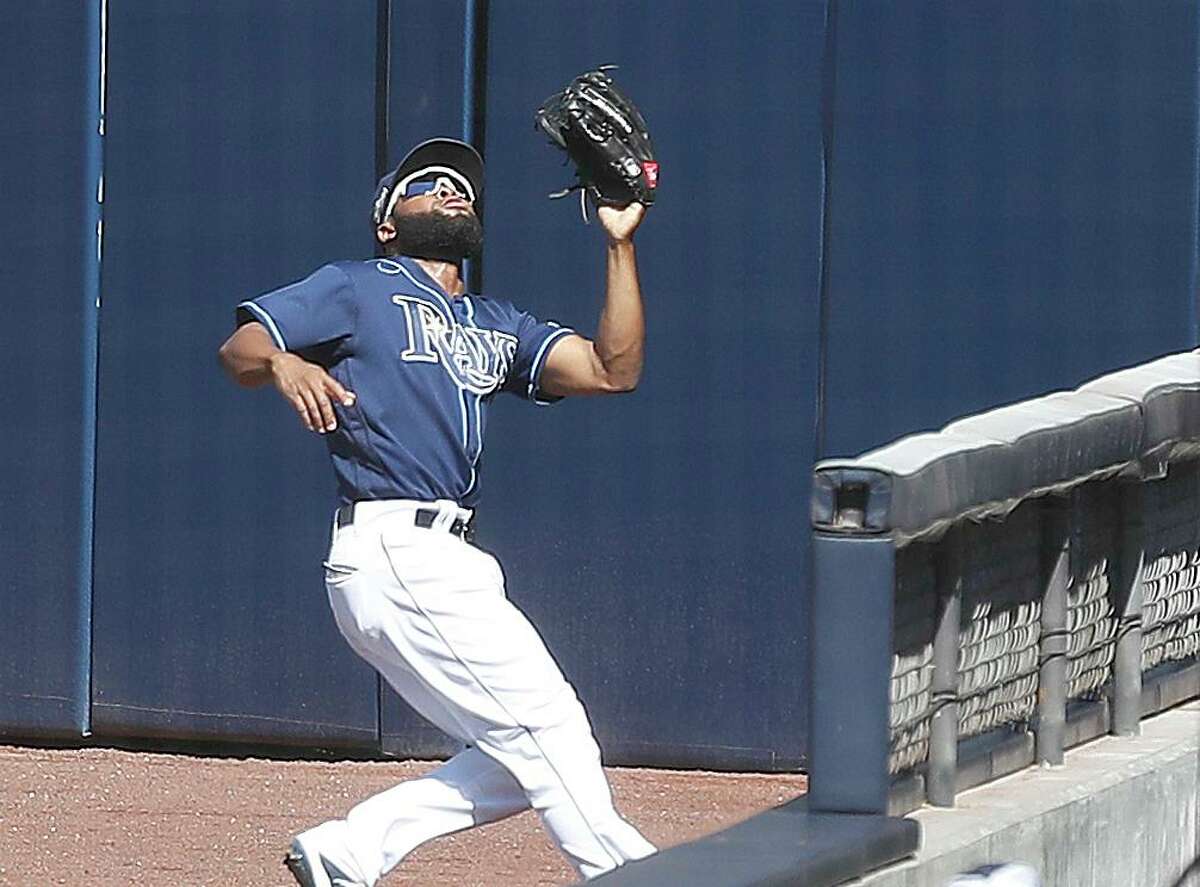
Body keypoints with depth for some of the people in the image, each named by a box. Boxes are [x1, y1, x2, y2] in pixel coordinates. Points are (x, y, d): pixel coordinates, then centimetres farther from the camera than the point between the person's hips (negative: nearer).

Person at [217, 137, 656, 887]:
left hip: (447, 563, 8)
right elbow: (239, 348, -3)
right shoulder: (360, 290, 7)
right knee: (546, 726, -11)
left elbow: (612, 370, 12)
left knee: (519, 760, 4)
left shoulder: (496, 327, 25)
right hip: (395, 551, -8)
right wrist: (282, 364, -27)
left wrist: (622, 243, 8)